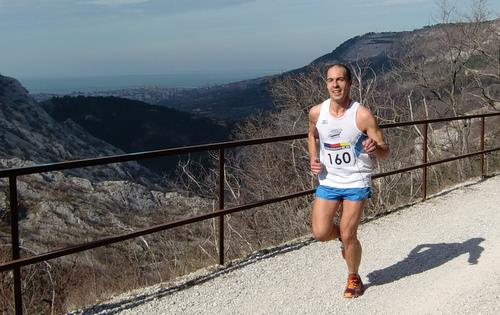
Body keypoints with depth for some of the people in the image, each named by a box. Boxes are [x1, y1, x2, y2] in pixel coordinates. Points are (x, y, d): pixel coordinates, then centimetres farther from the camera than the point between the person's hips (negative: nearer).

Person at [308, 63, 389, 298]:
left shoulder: (363, 115, -15)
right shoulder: (316, 113, -5)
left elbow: (384, 153, -10)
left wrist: (374, 148, -34)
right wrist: (313, 158, 1)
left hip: (356, 183, -3)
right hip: (328, 182, 3)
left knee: (348, 235, -2)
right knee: (320, 233, -4)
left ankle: (354, 279, 26)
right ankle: (345, 235, 32)